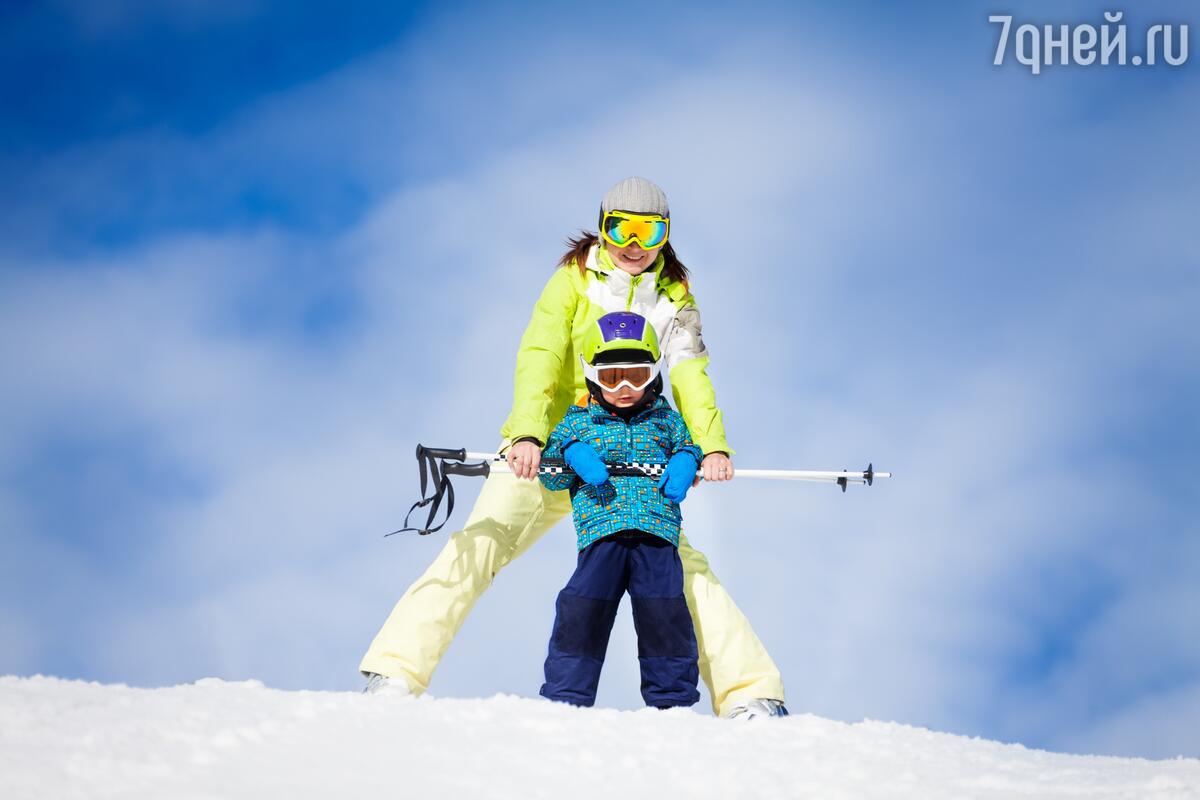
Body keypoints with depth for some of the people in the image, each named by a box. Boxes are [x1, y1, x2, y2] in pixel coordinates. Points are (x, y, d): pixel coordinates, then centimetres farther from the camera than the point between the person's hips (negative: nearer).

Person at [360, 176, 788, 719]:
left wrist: (711, 444, -24)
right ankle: (394, 675, -18)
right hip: (546, 448, -2)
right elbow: (538, 358, -16)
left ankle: (750, 694, -6)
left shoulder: (674, 297, 6)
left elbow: (690, 375, -5)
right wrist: (527, 434, -33)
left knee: (681, 562, -9)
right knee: (477, 546, -17)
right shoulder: (574, 280, -3)